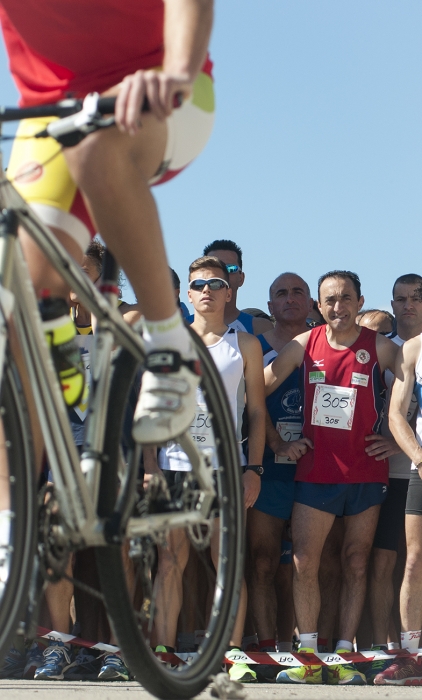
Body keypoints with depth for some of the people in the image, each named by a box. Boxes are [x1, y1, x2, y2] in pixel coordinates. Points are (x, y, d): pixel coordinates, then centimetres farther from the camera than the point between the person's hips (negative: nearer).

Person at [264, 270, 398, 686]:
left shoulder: (380, 348, -3)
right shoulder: (304, 345, 2)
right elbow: (259, 388, 7)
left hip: (365, 474, -1)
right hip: (315, 472, 1)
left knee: (355, 565, 4)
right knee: (303, 564, -4)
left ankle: (344, 657, 9)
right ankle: (308, 656, 4)